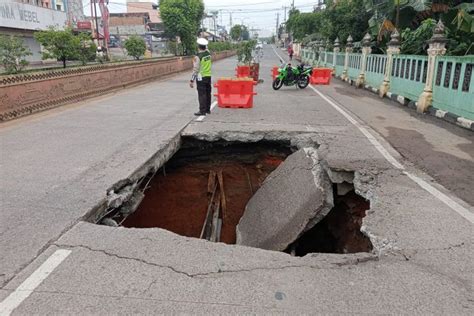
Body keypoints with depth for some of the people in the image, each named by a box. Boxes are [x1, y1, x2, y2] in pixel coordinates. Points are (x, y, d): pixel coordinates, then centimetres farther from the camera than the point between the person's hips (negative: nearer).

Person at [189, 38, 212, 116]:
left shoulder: (197, 57, -16)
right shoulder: (208, 53, 1)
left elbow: (195, 70, -17)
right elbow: (206, 48, 28)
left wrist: (192, 80, -12)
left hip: (201, 78, -6)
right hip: (208, 76, 7)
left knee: (202, 94, -3)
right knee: (208, 93, 13)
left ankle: (202, 111, -2)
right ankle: (208, 109, 21)